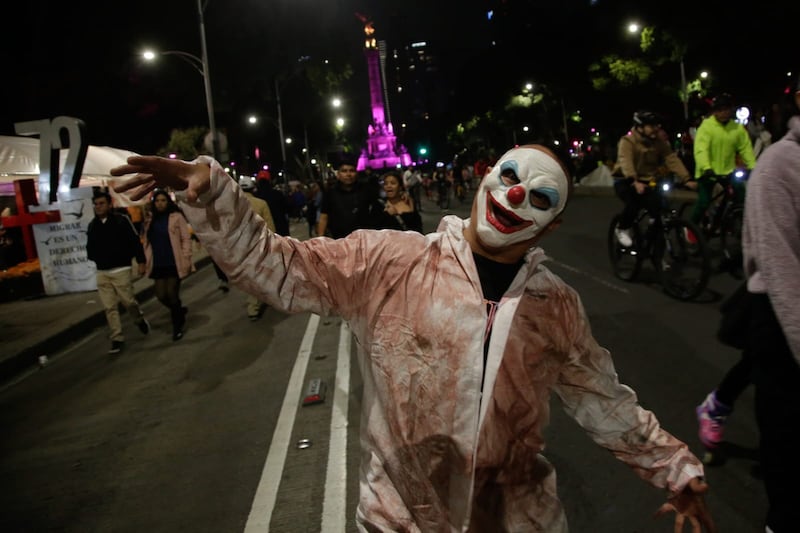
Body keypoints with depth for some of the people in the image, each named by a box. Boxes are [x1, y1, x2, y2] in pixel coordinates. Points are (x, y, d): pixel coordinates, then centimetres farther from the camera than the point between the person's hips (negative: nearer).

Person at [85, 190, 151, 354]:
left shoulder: (121, 220, -6)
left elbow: (135, 241, -6)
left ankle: (140, 319, 32)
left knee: (128, 301, 0)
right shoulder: (92, 225, 8)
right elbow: (90, 246, 20)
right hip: (102, 273, 4)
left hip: (121, 270, -4)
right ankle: (117, 338, 8)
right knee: (109, 307, 2)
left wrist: (141, 261, -8)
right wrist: (93, 257, -1)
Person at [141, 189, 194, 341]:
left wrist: (186, 259, -11)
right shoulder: (150, 219, 11)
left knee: (172, 295, -3)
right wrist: (146, 260, 7)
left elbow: (186, 238, -6)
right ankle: (180, 311, 32)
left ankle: (177, 327, 14)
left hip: (174, 264, -5)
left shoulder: (176, 217, -3)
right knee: (161, 295, 1)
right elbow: (146, 241, 16)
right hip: (158, 265, 5)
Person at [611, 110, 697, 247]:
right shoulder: (627, 141, -18)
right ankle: (622, 230, -5)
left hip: (646, 181, 4)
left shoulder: (660, 142, -3)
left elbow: (672, 160, -12)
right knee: (634, 203, -31)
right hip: (625, 181, -4)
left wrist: (686, 179, -25)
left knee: (657, 206, -19)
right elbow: (626, 162, -34)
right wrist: (635, 182, -51)